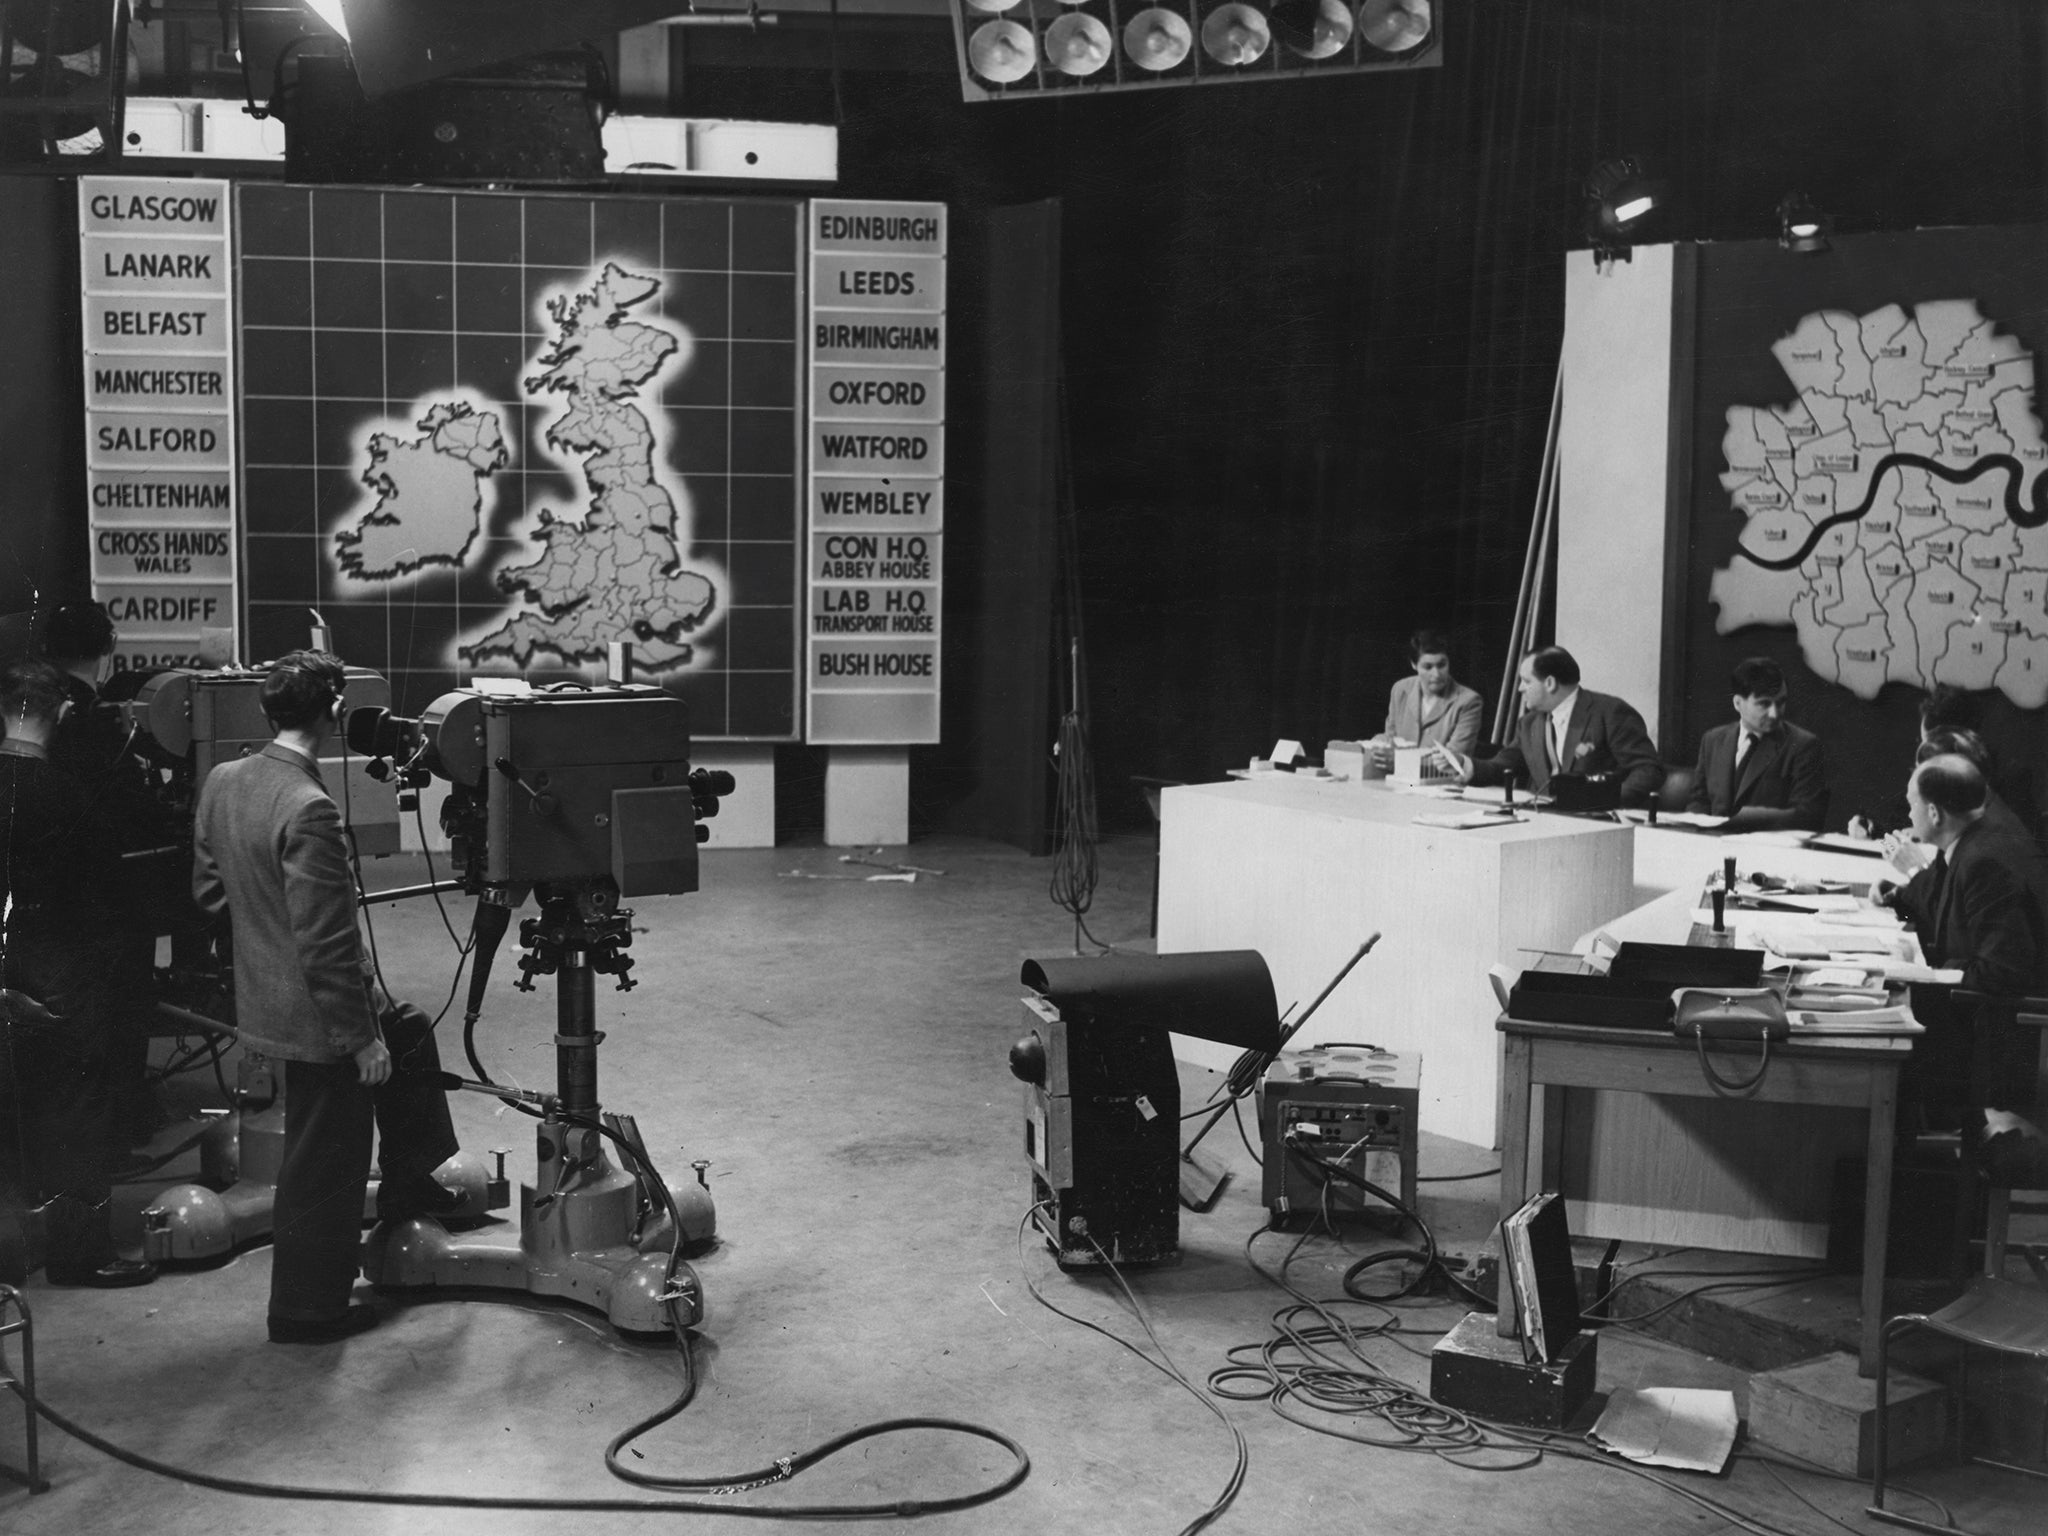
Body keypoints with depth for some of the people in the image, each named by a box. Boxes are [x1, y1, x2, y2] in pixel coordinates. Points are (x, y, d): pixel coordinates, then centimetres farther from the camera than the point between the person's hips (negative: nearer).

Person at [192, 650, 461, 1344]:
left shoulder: (222, 781, -2)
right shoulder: (308, 810, -29)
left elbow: (208, 888, 11)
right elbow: (326, 945, -26)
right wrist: (360, 1038, -17)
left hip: (261, 994, 9)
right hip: (312, 1013, -9)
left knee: (409, 1034, 28)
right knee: (323, 1162, 7)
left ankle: (409, 1184, 38)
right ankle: (306, 1309, 22)